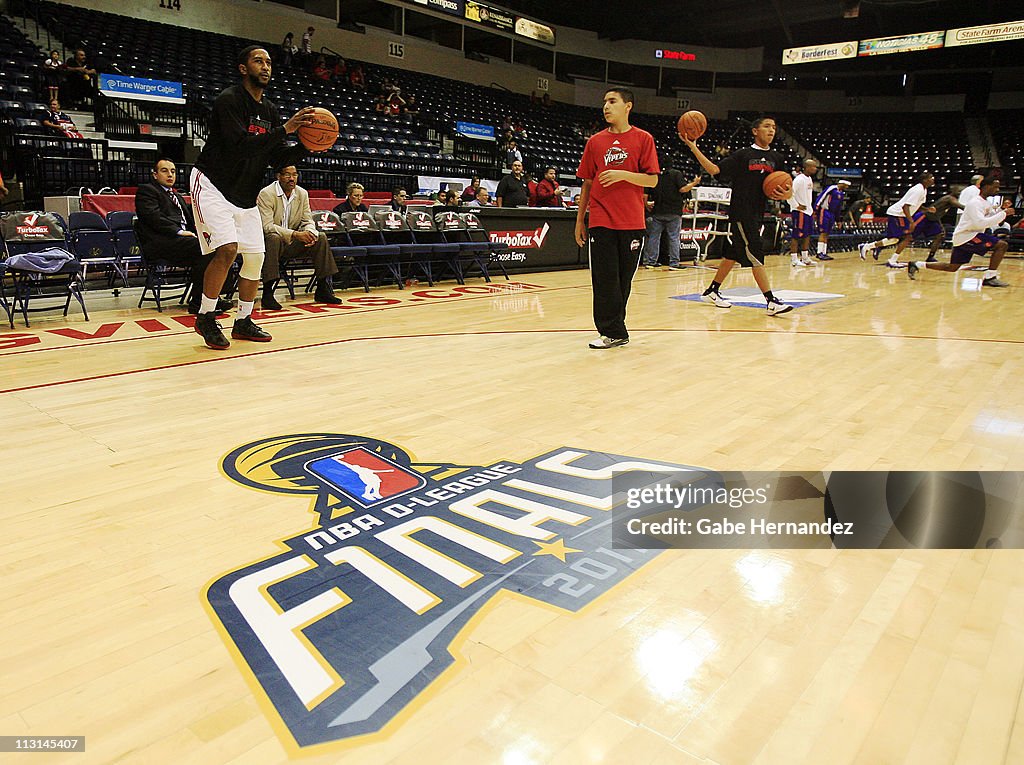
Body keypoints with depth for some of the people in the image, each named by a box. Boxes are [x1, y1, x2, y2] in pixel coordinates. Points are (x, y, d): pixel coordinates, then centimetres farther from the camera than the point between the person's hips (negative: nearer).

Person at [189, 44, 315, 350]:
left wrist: (307, 147, -10)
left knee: (255, 256, 4)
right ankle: (205, 318, -4)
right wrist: (285, 129, -32)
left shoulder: (270, 109, 8)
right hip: (212, 185, -8)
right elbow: (239, 146, -29)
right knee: (227, 249, -22)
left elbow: (279, 159, 8)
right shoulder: (229, 99, -15)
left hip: (245, 193, 8)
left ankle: (243, 322, 19)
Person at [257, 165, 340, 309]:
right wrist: (295, 234, -33)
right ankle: (267, 294, -36)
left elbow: (308, 221, 6)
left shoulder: (303, 194, 5)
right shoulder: (266, 194, -13)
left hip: (292, 243, 6)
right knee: (273, 238, -38)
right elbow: (267, 226, -22)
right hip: (269, 241, -5)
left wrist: (310, 234, -20)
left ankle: (322, 290, -9)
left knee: (321, 237, -13)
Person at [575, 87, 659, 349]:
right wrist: (580, 219, 11)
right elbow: (587, 184, 13)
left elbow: (652, 180, -2)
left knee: (623, 279, 6)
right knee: (605, 279, -3)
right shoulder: (595, 142, 10)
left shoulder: (643, 139, 3)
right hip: (600, 221, 1)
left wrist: (623, 174, -17)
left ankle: (612, 328, 19)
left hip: (632, 222, -1)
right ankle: (613, 333, 4)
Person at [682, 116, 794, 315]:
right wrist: (694, 148, -17)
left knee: (733, 255, 13)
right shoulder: (743, 155, -3)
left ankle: (711, 292, 26)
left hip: (757, 214, 7)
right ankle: (771, 302, -11)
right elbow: (714, 169, -9)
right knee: (756, 257, -10)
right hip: (740, 214, -7)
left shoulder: (776, 159, 13)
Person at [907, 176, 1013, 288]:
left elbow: (993, 219, 20)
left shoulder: (986, 203, 15)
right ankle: (990, 277, -17)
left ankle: (916, 265, 17)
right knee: (1002, 244, -19)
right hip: (966, 236, -10)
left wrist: (1002, 209, 4)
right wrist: (1003, 213, -24)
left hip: (964, 237, 10)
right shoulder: (975, 202, -16)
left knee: (952, 267, 14)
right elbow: (980, 223, -28)